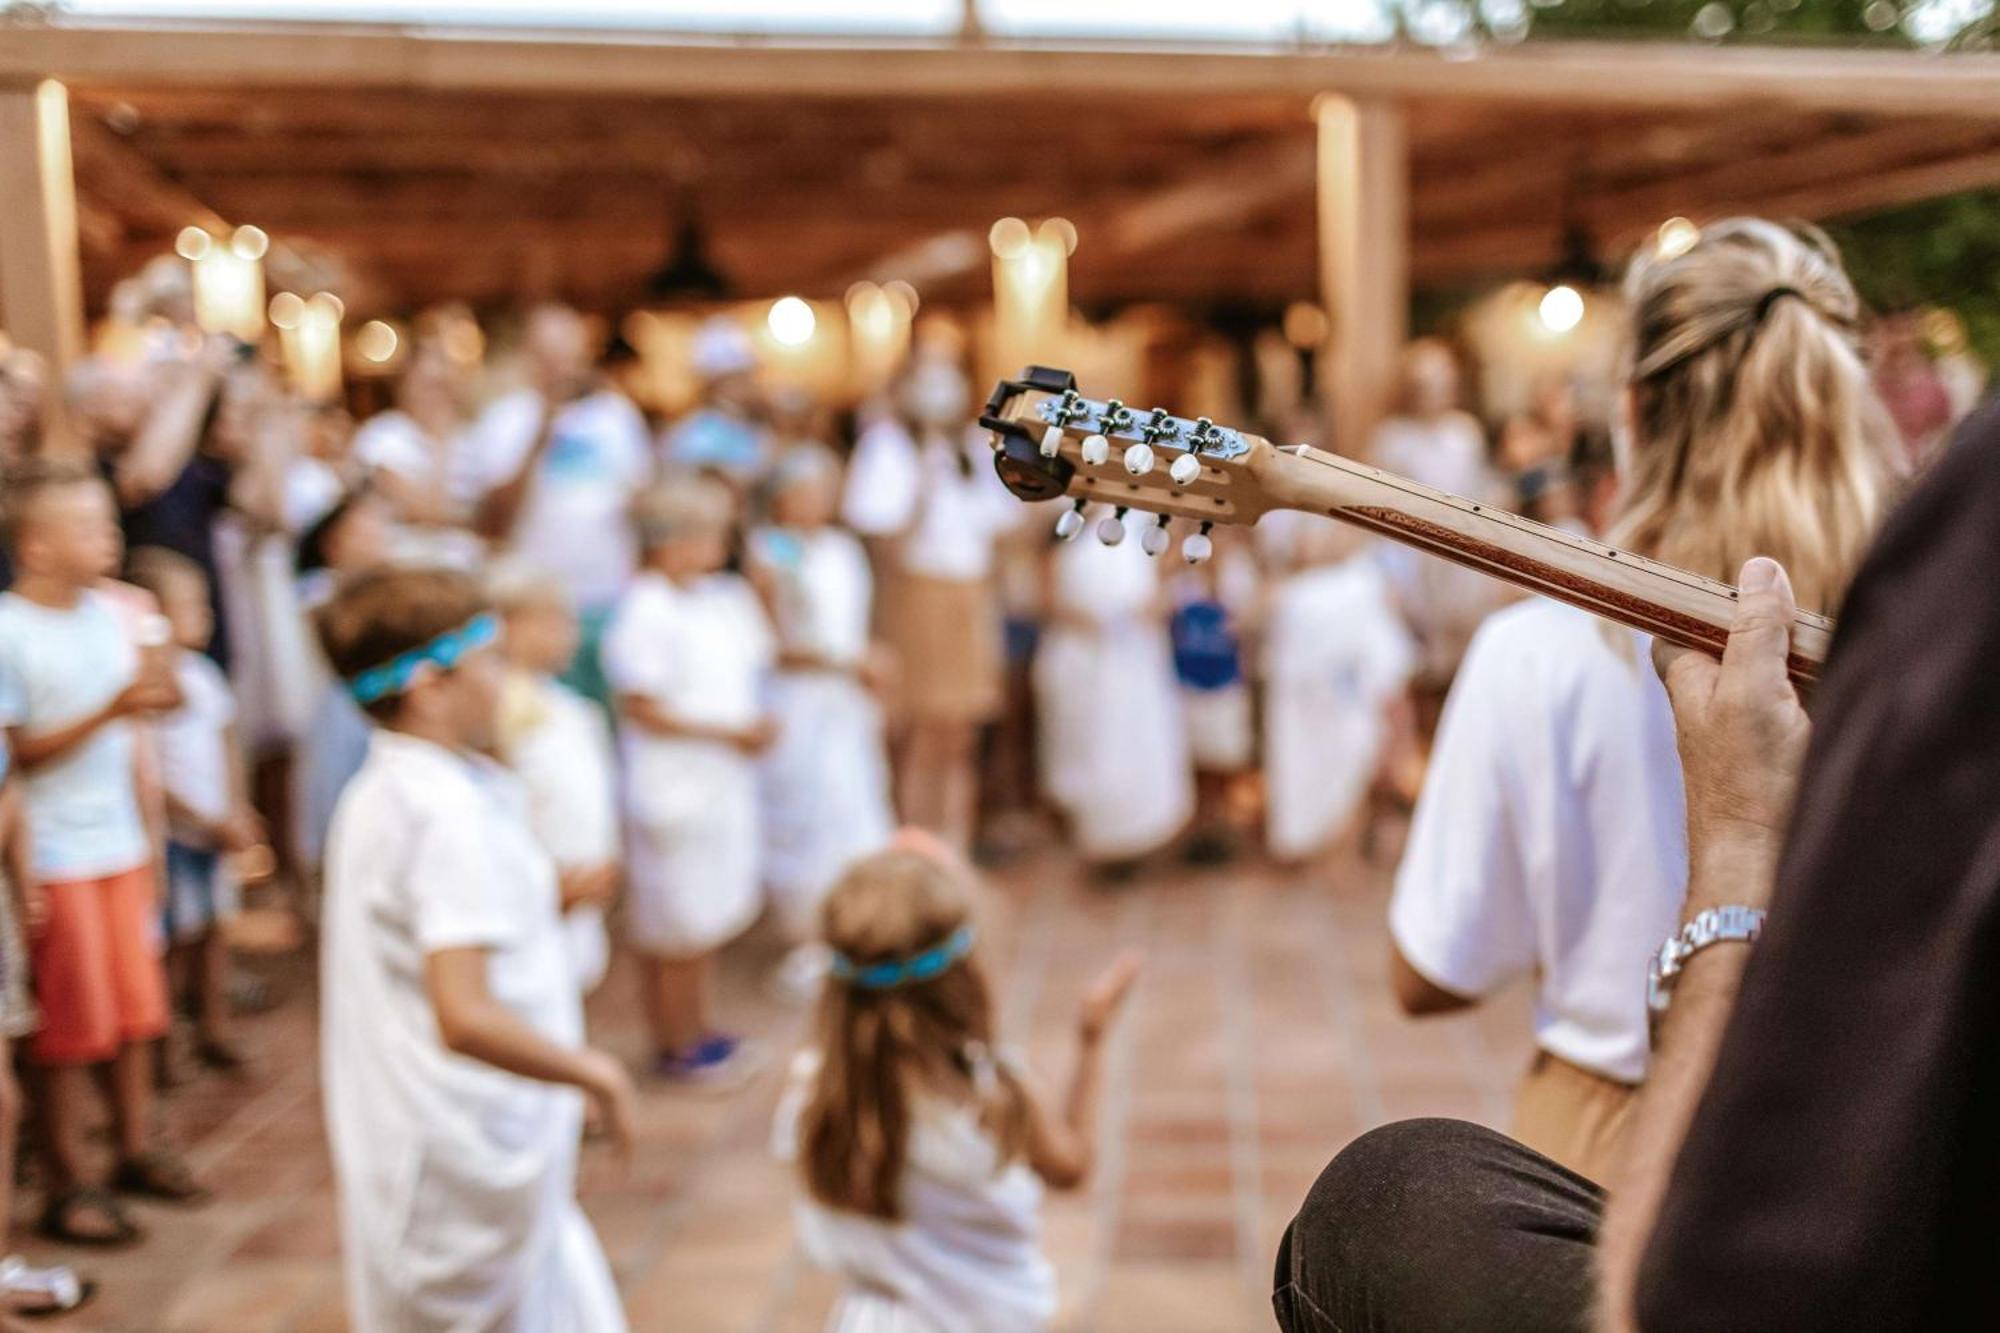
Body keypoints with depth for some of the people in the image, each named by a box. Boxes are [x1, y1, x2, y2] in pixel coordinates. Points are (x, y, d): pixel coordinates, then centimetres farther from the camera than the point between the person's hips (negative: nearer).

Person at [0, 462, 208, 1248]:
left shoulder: (108, 613, 5)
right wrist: (109, 710, -23)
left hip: (119, 843, 6)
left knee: (137, 1007, 13)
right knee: (75, 1026, 1)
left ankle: (136, 1150, 29)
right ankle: (67, 1186, 15)